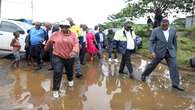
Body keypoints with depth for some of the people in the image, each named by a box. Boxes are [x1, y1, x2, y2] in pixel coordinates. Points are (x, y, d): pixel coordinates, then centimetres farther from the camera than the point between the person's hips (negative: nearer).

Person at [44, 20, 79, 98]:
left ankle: (70, 80, 56)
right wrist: (46, 48, 27)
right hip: (57, 57, -2)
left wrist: (74, 51, -35)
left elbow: (76, 44, -16)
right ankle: (55, 90, 5)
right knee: (57, 73, -11)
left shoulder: (73, 35, -3)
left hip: (69, 58, 2)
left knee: (69, 71, 22)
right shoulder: (56, 34, -2)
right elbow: (49, 42, 13)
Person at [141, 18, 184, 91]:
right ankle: (144, 75, 32)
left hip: (170, 52, 3)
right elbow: (151, 41, -10)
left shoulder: (173, 31, 3)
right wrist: (152, 52, -20)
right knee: (152, 65, 9)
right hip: (159, 52, -3)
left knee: (174, 67, -3)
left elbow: (174, 42, 13)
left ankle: (175, 84, 6)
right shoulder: (156, 31, -8)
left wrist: (175, 51, 17)